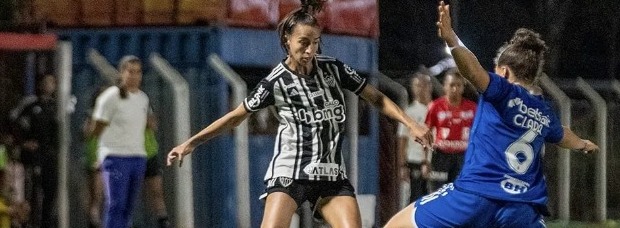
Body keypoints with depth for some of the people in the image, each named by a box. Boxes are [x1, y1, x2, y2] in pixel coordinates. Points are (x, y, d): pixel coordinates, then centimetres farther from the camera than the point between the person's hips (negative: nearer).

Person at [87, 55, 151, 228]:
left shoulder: (143, 99, 13)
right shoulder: (110, 97, -7)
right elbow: (96, 129, -3)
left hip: (138, 157, 7)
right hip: (115, 155, -7)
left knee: (128, 207, 7)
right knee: (116, 204, -14)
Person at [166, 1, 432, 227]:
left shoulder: (334, 69, 1)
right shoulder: (275, 82, -6)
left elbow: (376, 98, 10)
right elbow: (236, 116, 5)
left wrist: (410, 123, -1)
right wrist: (192, 142, 3)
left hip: (332, 174, 3)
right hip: (289, 172, -3)